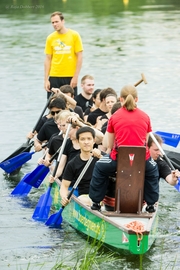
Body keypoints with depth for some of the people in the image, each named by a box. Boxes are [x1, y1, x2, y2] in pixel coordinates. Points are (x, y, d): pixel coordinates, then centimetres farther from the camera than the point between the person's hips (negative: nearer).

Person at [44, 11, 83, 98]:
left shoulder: (74, 35, 0)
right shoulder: (50, 38, 6)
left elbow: (79, 57, -1)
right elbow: (48, 59, 8)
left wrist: (75, 77, -7)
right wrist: (46, 80, 2)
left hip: (70, 77, -2)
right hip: (54, 77, 2)